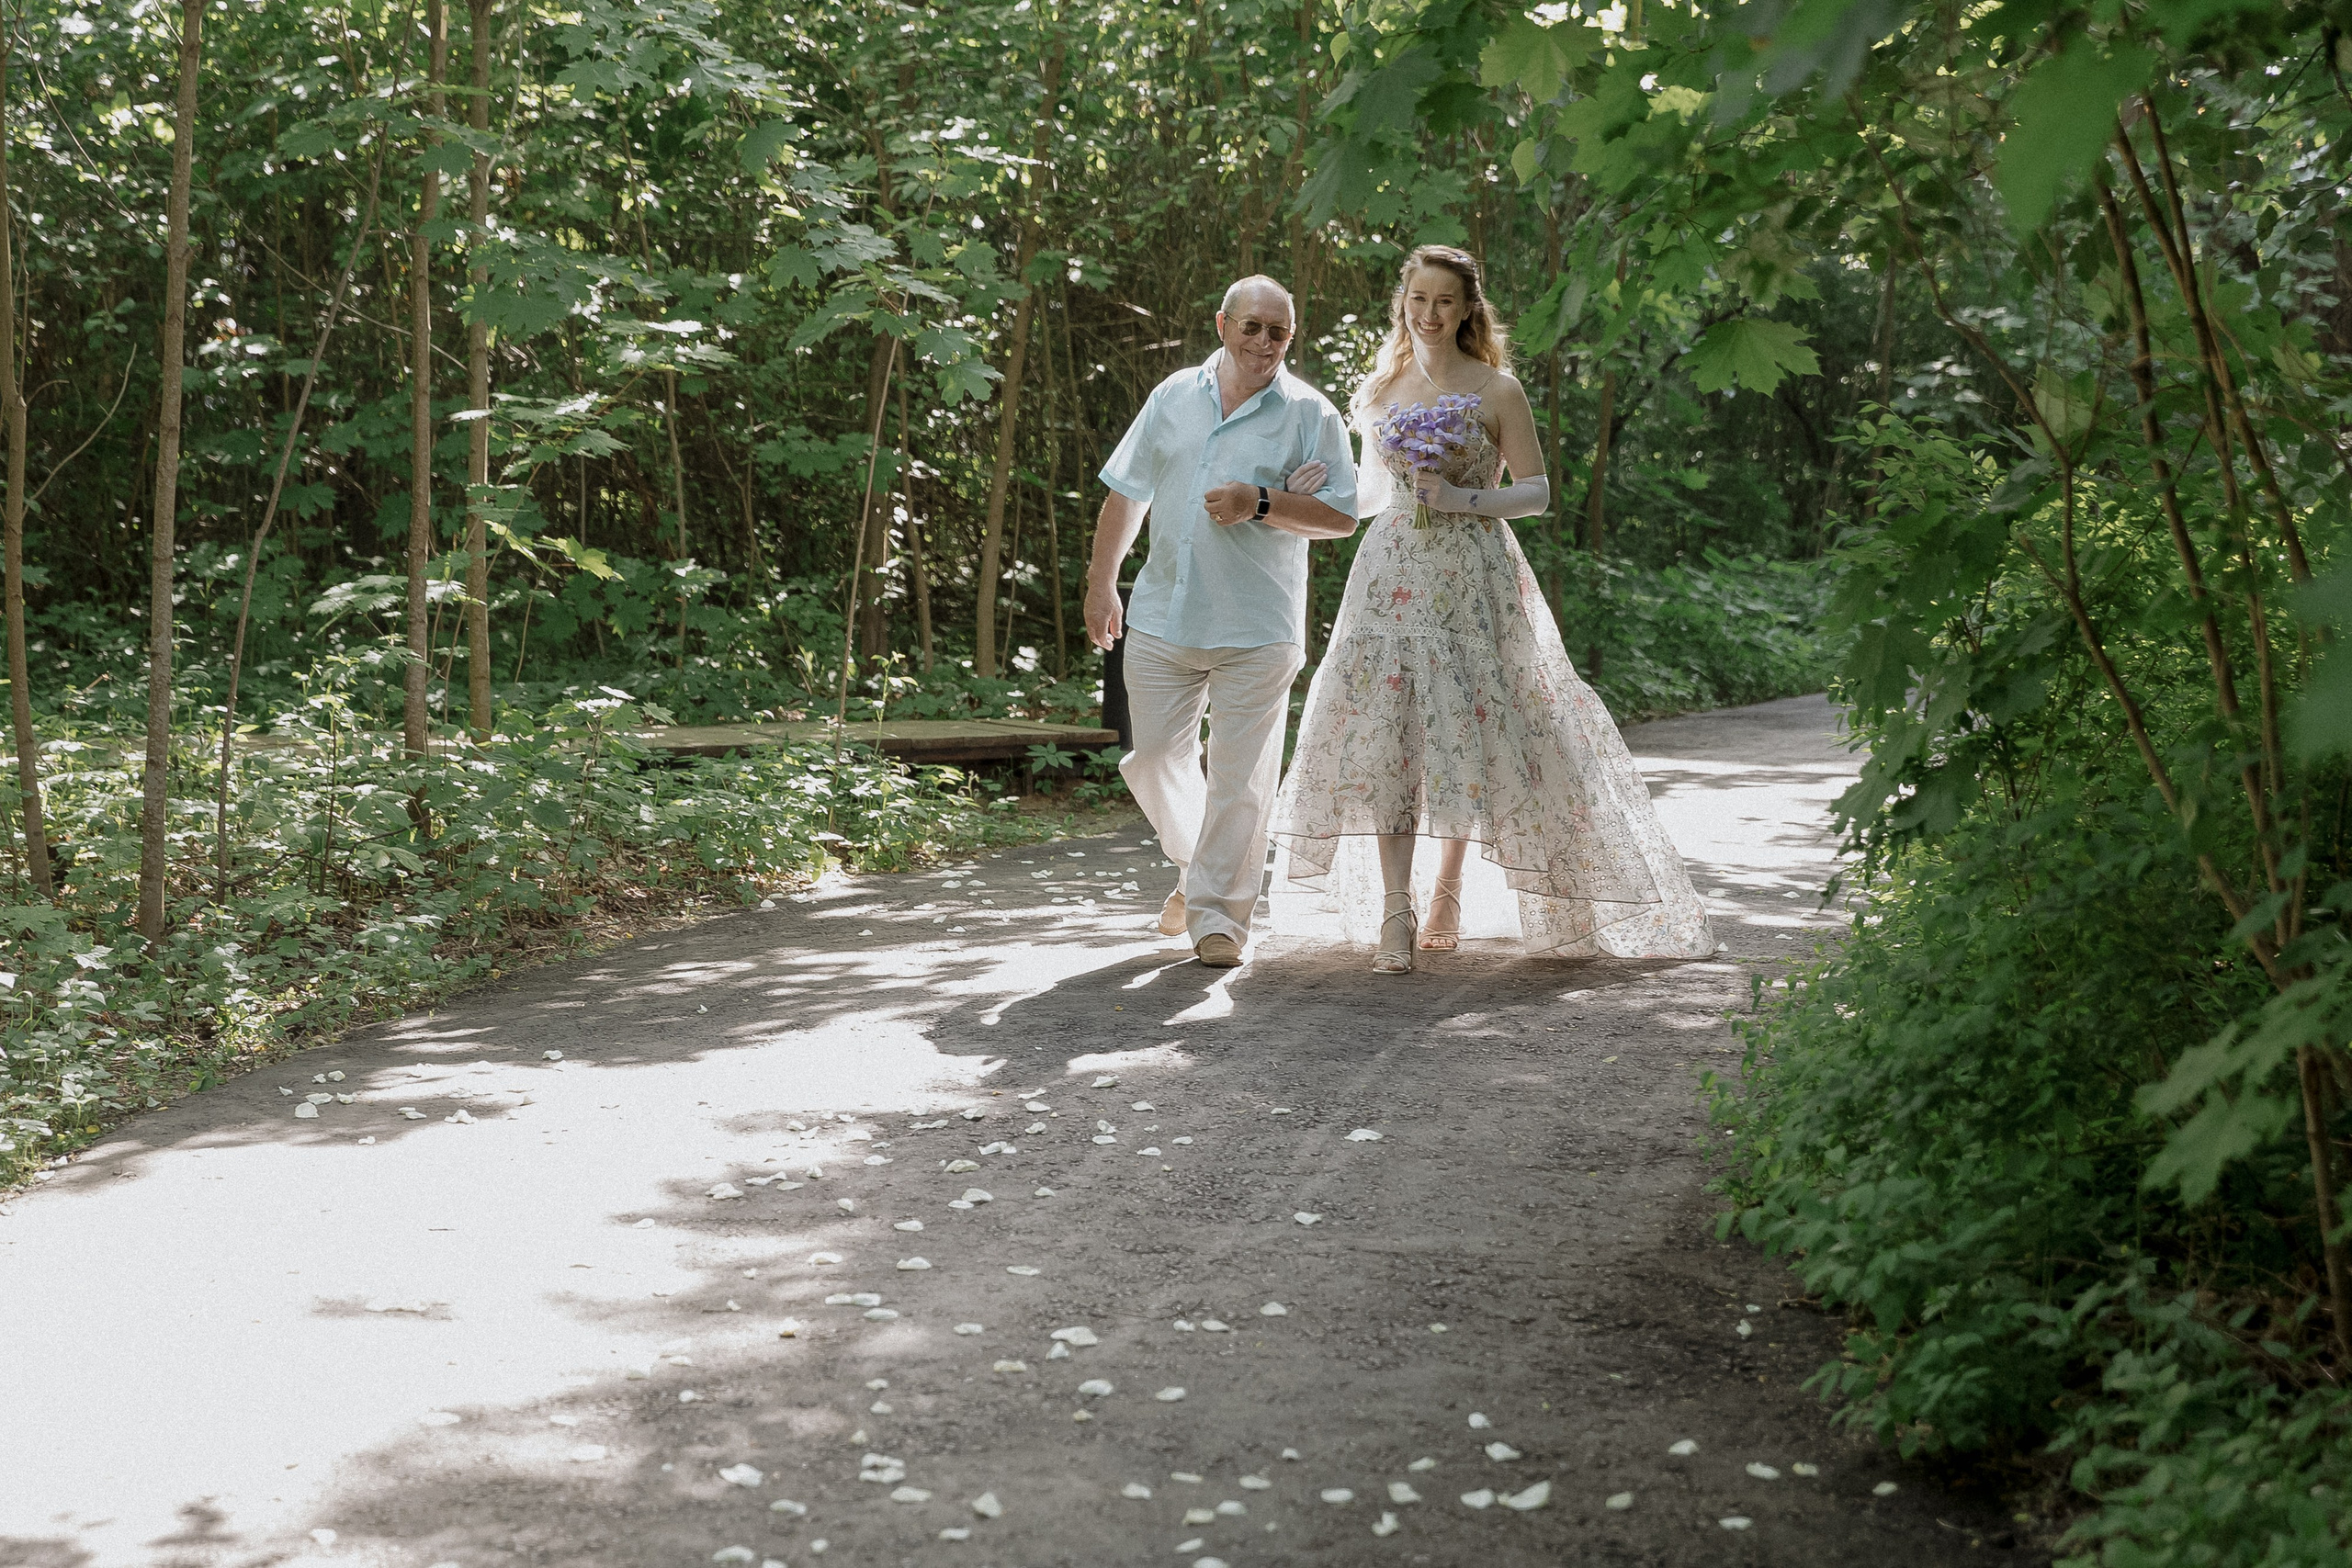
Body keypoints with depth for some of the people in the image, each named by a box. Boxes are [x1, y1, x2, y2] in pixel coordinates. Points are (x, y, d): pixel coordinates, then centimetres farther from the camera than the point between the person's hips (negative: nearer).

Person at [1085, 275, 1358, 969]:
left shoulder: (1311, 415, -1)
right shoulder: (1173, 398, 9)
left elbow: (1342, 516, -5)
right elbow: (1126, 495, 15)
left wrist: (1260, 504, -17)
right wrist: (1101, 584, 13)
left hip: (1257, 631, -3)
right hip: (1162, 619, 4)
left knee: (1239, 777, -2)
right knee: (1155, 758, 9)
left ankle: (1218, 913, 8)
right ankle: (1195, 866, 34)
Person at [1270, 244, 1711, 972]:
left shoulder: (1497, 390, 0)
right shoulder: (1379, 390, 12)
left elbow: (1536, 490, -1)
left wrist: (1465, 499, -15)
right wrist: (1319, 485, 3)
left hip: (1471, 578, -3)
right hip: (1392, 575, 3)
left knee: (1466, 729, -2)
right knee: (1386, 731, -8)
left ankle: (1447, 892, 17)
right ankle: (1396, 912, -8)